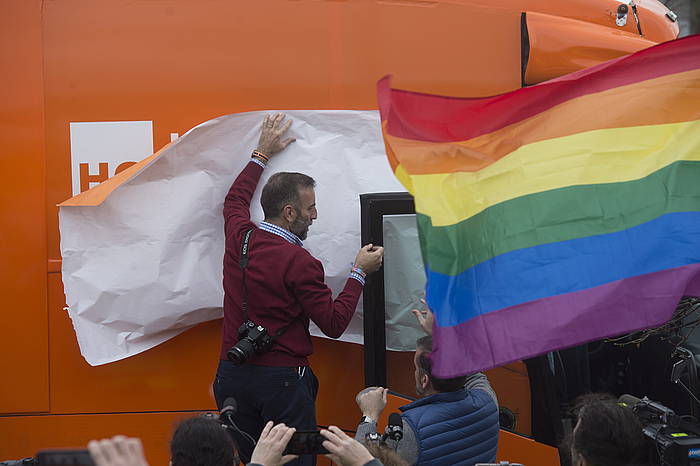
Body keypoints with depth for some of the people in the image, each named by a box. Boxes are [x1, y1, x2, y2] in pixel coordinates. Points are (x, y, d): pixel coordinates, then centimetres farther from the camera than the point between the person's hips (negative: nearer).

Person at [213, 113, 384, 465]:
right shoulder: (300, 263, -16)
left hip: (231, 375, 7)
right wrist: (359, 272, -2)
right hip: (281, 380, -6)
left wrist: (262, 154, 35)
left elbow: (235, 199, 27)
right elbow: (334, 324, -10)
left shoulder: (239, 237, 3)